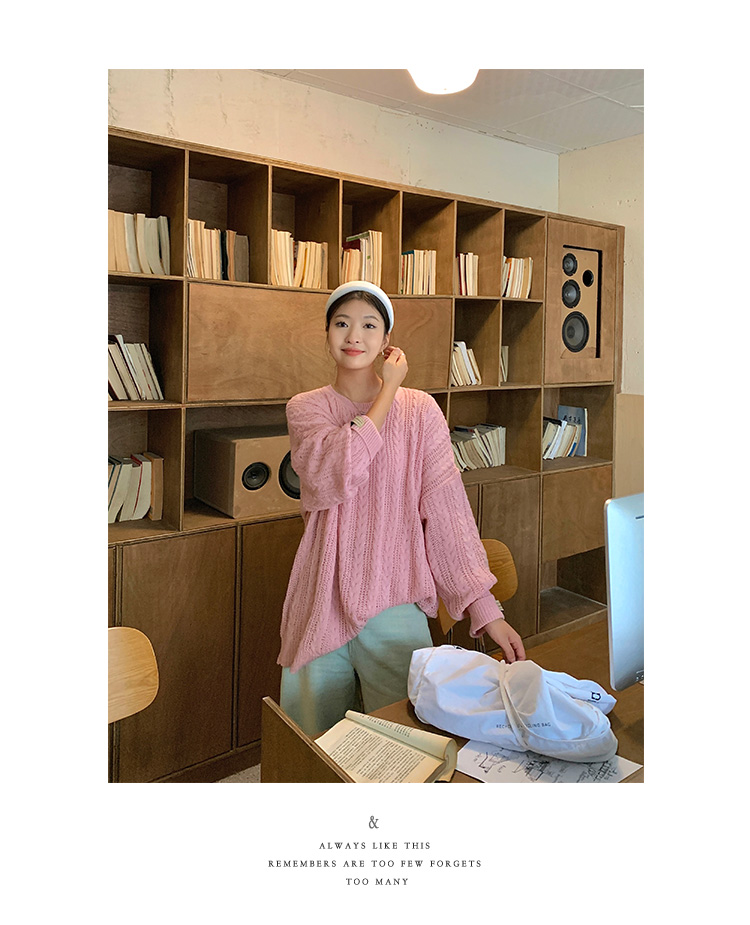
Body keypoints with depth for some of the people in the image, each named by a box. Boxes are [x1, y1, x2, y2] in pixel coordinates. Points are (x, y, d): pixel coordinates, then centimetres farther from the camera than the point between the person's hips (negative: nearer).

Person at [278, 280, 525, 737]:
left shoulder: (420, 410, -1)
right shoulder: (305, 408, 3)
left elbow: (447, 509, -6)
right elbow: (331, 477, -17)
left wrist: (485, 607, -11)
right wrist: (386, 394, -11)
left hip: (393, 600, -1)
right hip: (321, 600, 2)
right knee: (316, 743, 15)